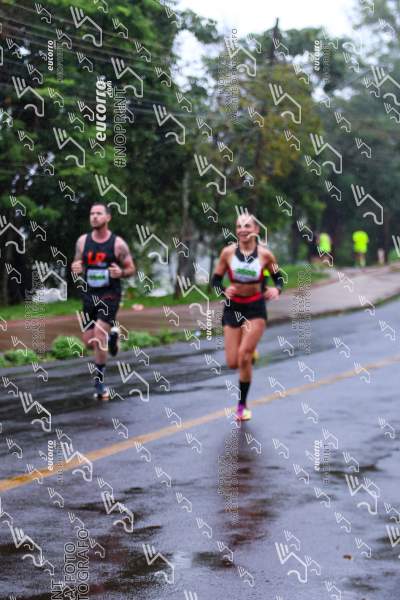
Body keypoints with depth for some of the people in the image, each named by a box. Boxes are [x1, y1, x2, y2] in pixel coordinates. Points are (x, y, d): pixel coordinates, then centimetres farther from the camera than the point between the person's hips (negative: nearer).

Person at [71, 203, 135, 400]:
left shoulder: (118, 243, -7)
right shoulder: (82, 241, 2)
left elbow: (131, 269, 1)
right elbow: (77, 266, 11)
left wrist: (120, 273, -22)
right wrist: (75, 269, -13)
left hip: (110, 295, -4)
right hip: (89, 295, 4)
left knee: (99, 337, -17)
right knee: (89, 342, 7)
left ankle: (99, 384, -4)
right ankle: (111, 335, 41)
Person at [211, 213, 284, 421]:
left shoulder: (265, 254, -8)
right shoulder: (228, 252, -6)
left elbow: (278, 277, 5)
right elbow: (215, 280, 1)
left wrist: (276, 289, -17)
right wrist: (224, 291, -20)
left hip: (256, 309, -2)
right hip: (233, 308, 2)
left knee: (243, 355, -16)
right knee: (232, 363, 0)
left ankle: (242, 405, 1)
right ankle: (250, 352, 40)